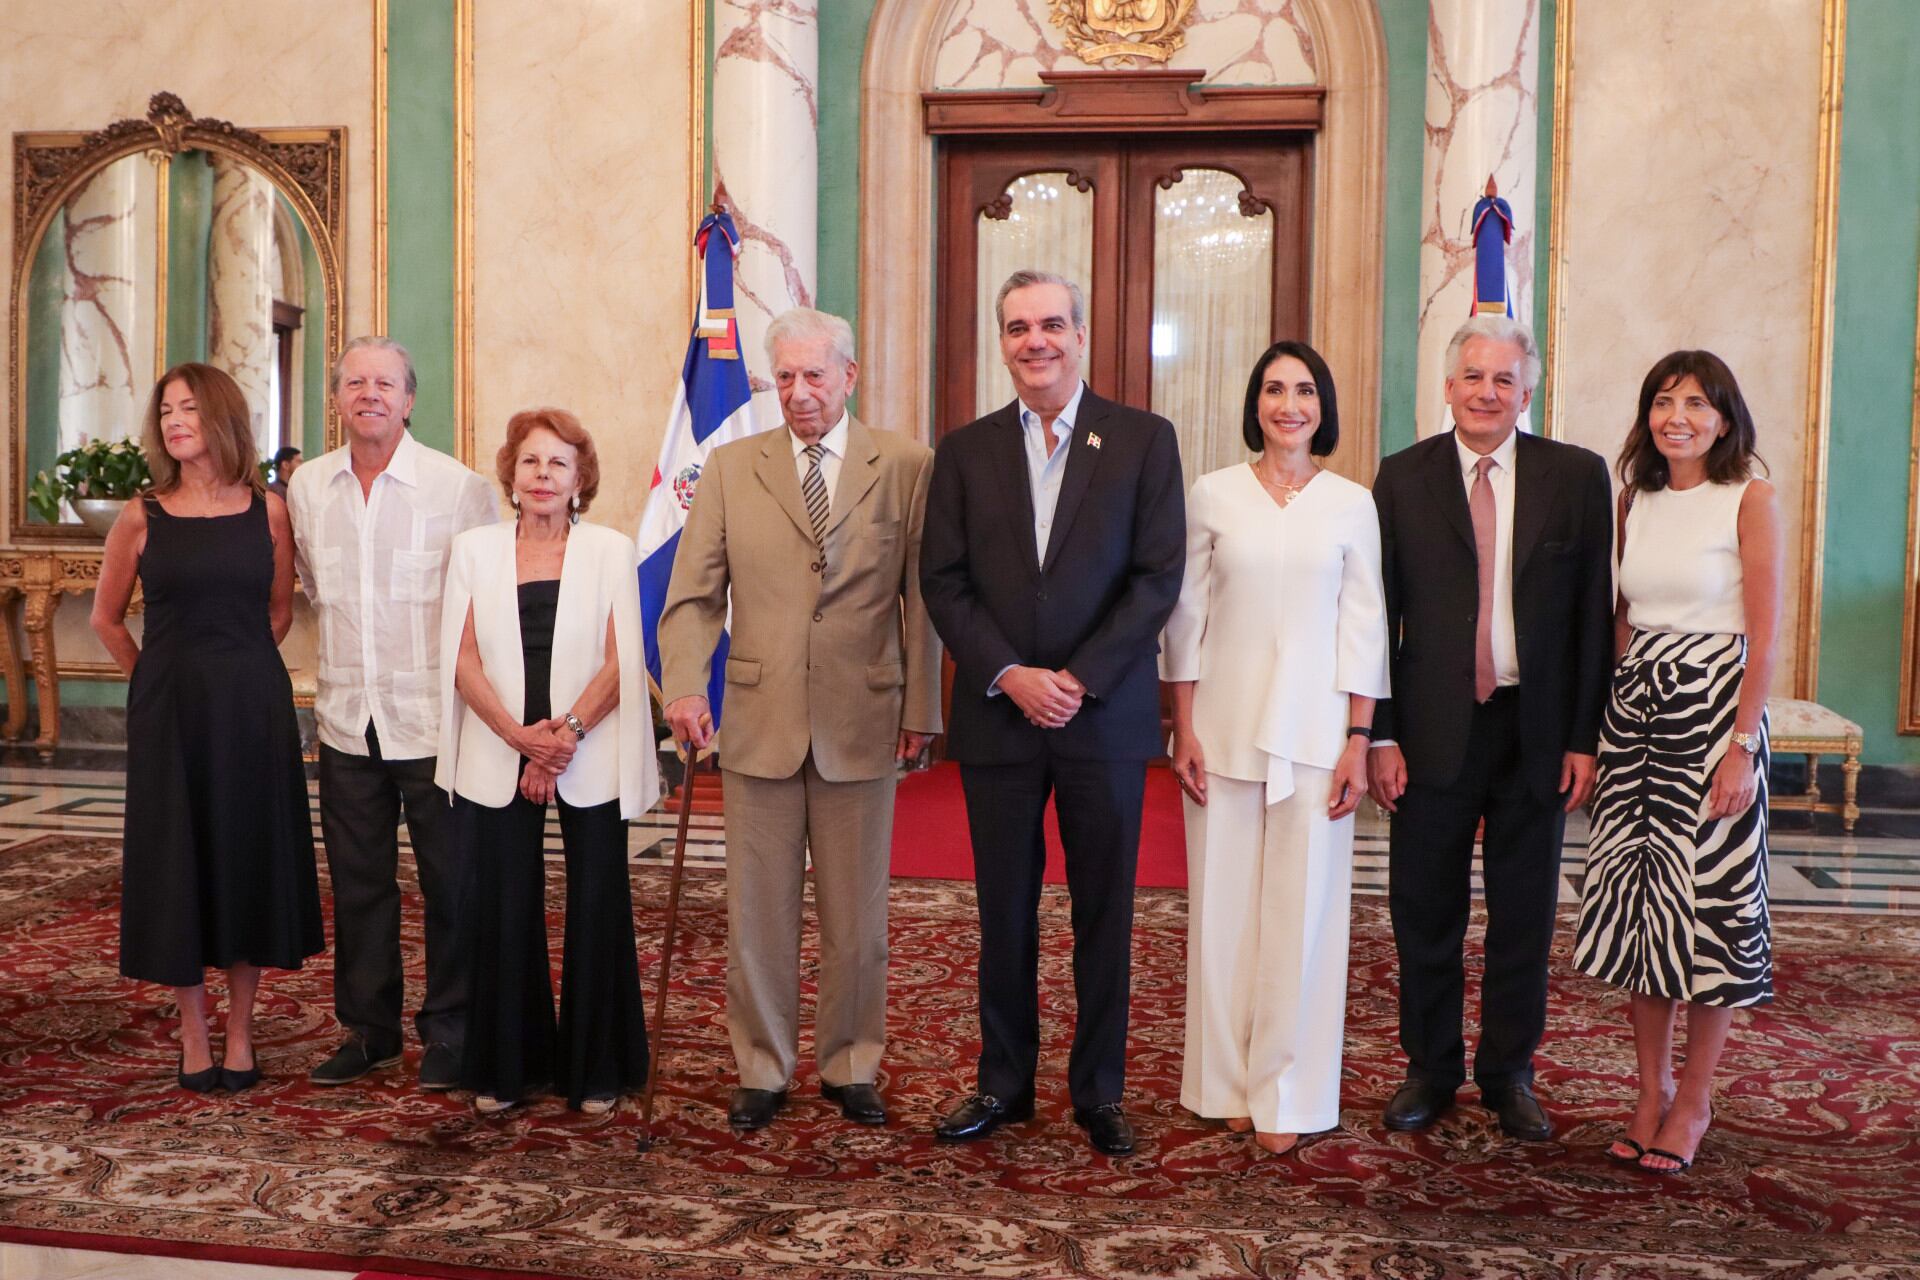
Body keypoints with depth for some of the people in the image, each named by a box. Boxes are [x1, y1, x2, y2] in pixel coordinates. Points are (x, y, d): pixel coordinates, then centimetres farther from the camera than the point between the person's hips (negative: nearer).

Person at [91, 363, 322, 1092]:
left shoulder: (268, 511, 0)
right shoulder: (141, 518, -1)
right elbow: (107, 618, 10)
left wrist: (237, 671, 8)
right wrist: (164, 679, 8)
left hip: (253, 709, 0)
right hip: (168, 712, 0)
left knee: (251, 859, 5)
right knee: (177, 862, 4)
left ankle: (240, 1034, 18)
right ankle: (193, 1038, 16)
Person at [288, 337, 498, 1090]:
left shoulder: (459, 487, -8)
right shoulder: (306, 488, 5)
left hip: (434, 719, -4)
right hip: (347, 718, 4)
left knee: (451, 882, 4)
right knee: (358, 883, 12)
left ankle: (449, 1031, 19)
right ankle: (367, 1028, 27)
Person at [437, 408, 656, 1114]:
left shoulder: (610, 550, 5)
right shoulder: (474, 549, 8)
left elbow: (620, 663, -1)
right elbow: (463, 660, 2)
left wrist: (567, 733, -14)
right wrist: (520, 735, -11)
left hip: (590, 761, -1)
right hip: (495, 761, 1)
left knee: (596, 913, 2)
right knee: (502, 912, 3)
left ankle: (595, 1071, 15)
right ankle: (505, 1069, 18)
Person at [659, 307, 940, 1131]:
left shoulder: (907, 467, 2)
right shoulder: (731, 469, 6)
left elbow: (922, 595, 1)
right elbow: (693, 597, 2)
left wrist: (921, 707, -3)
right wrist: (687, 687, -14)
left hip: (862, 723, -1)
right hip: (759, 722, 1)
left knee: (856, 914, 10)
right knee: (758, 910, 9)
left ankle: (850, 1068, 26)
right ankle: (762, 1070, 24)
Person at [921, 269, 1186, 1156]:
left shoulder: (1143, 440, 1)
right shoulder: (965, 451, 7)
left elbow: (1159, 577, -5)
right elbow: (943, 582, 1)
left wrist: (1078, 678, -13)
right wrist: (1010, 675, -11)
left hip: (1106, 716, -1)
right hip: (997, 717, 2)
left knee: (1104, 913, 7)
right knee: (1005, 913, 10)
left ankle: (1099, 1090, 21)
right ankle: (1004, 1083, 23)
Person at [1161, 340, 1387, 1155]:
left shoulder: (1352, 505, 4)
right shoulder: (1212, 496, 3)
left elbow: (1363, 628, 4)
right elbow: (1186, 617, 4)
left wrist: (1359, 741, -2)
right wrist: (1184, 731, -2)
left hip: (1315, 732, 0)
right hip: (1226, 727, 0)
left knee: (1304, 912, 2)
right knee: (1224, 905, 4)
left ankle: (1285, 1093, 13)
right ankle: (1228, 1082, 18)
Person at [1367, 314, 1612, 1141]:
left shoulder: (1577, 477, 1)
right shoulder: (1403, 479, 1)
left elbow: (1594, 615, 0)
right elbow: (1380, 615, 0)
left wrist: (1585, 738, -4)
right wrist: (1379, 735, -5)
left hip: (1537, 729, 0)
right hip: (1434, 727, 0)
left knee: (1524, 916, 11)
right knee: (1424, 911, 9)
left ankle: (1509, 1074, 27)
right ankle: (1429, 1068, 26)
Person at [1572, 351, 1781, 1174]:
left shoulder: (1750, 501, -5)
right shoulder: (1633, 502, 10)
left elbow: (1764, 638, -9)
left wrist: (1742, 746, -15)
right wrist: (1607, 721, 6)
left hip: (1715, 706, -5)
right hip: (1635, 709, 5)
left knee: (1710, 897, 0)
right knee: (1636, 894, 6)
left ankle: (1695, 1100, 15)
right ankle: (1651, 1091, 19)